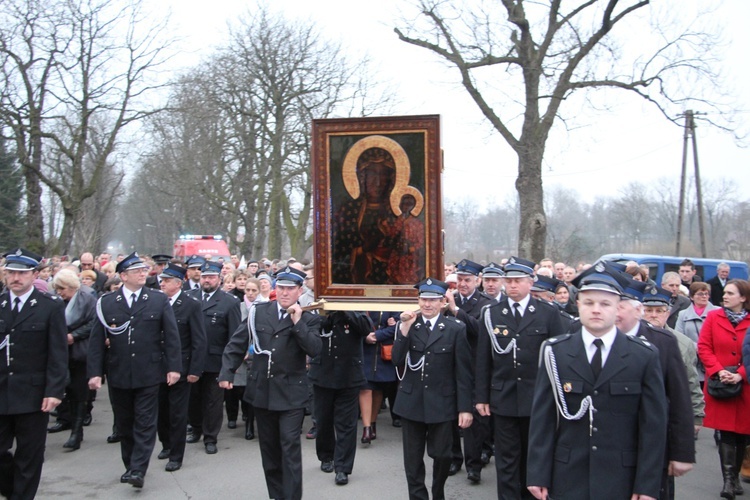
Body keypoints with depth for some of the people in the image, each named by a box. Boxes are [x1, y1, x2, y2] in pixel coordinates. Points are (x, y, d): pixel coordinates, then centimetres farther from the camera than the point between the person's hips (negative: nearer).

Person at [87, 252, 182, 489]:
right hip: (118, 375, 2)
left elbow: (171, 336, -1)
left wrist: (173, 367, -7)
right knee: (124, 424, 13)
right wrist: (95, 372, -5)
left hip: (148, 374, -2)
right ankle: (129, 466, 28)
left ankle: (138, 470, 1)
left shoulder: (159, 300, 0)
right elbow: (97, 340, 1)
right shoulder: (106, 302, 1)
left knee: (145, 423, -2)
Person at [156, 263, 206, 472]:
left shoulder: (192, 305, -9)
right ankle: (166, 444, 35)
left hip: (180, 369, -4)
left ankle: (176, 456, 17)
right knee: (160, 411, 13)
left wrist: (195, 370, -13)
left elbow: (199, 341, -9)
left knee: (177, 414, 4)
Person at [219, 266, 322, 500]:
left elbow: (315, 349, -17)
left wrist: (298, 323, -21)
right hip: (262, 391, 4)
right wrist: (226, 373, -4)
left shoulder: (309, 319, -2)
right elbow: (236, 344, 6)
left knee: (290, 446, -9)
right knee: (269, 448, 14)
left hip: (291, 394, -3)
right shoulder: (259, 312, 4)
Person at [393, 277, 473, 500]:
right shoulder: (406, 324, 5)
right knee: (413, 458, 9)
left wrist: (465, 408, -7)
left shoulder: (456, 329, -2)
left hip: (442, 404, -2)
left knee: (442, 455, 7)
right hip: (411, 402, 2)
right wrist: (405, 328, -17)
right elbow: (397, 360, -7)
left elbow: (463, 372, -4)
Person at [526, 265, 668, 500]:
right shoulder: (555, 352, 0)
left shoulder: (645, 356, -2)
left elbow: (654, 425, -2)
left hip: (621, 481, 0)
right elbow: (542, 418, -1)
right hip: (567, 479, 1)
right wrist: (538, 474, -3)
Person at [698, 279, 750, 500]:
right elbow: (703, 348, 0)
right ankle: (728, 480, -4)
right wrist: (719, 371, -12)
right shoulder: (713, 317, 1)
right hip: (720, 386, -1)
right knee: (726, 432, -4)